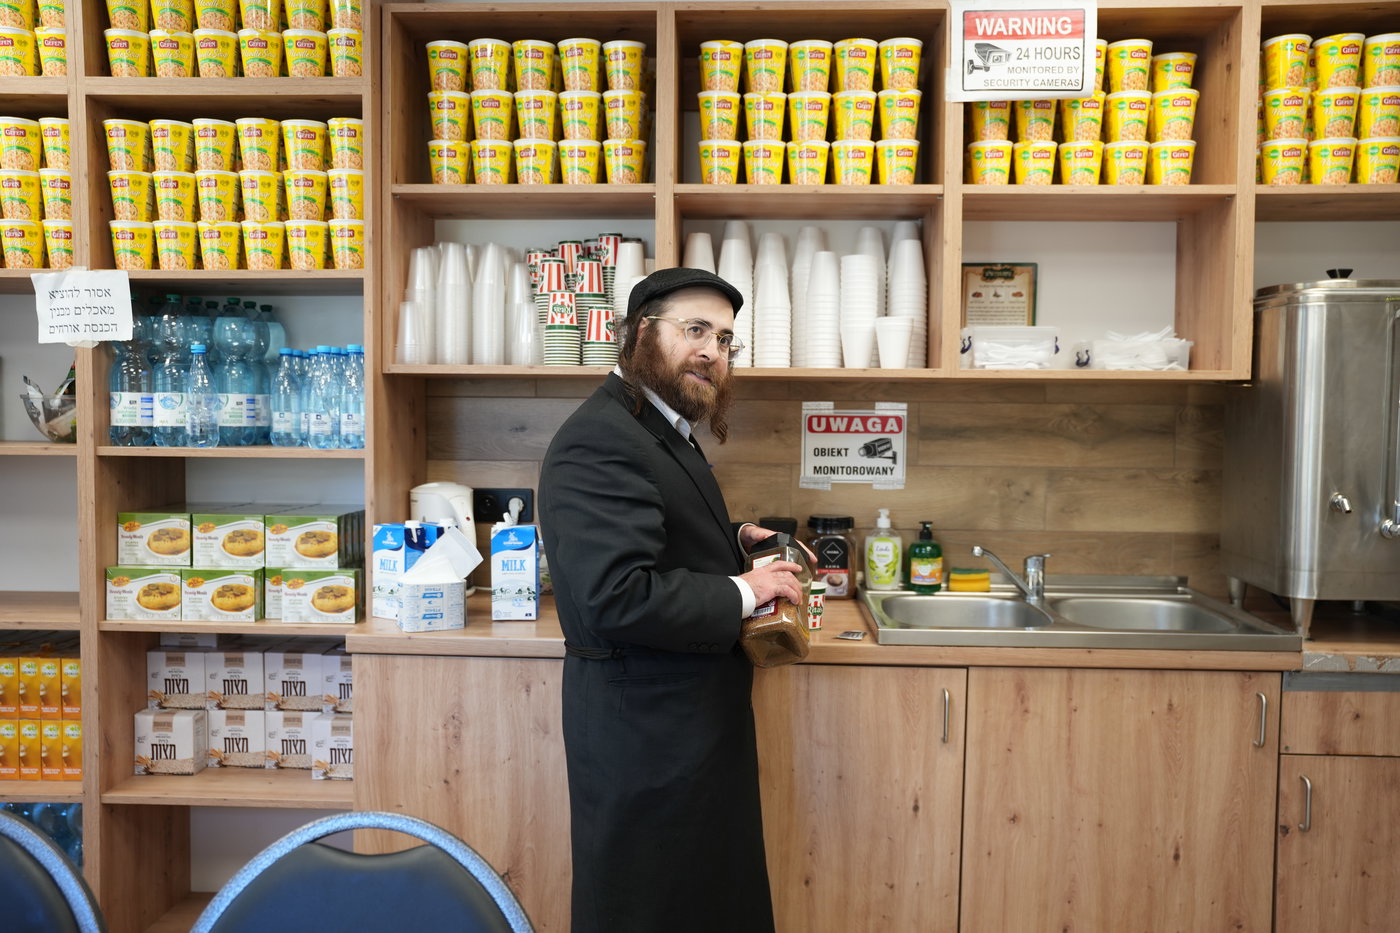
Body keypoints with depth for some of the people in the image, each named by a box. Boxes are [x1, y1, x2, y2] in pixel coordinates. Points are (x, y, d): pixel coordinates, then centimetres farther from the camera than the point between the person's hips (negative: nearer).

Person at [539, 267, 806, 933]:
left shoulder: (662, 428, 12)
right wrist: (743, 593, -20)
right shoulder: (600, 441, -22)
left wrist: (735, 539, 9)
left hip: (693, 717, 10)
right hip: (645, 723, -10)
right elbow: (618, 596, -31)